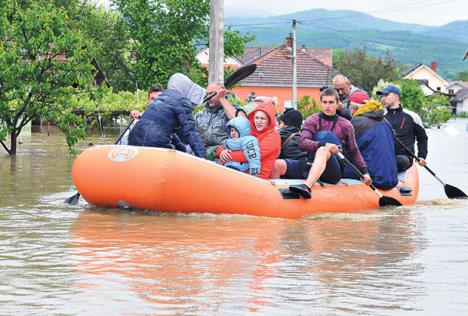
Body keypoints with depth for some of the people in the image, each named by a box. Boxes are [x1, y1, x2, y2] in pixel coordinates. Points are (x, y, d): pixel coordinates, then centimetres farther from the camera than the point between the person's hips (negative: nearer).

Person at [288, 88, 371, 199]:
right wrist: (324, 144, -25)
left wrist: (364, 171, 6)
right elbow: (302, 142, -9)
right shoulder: (312, 121, 8)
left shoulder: (345, 125, 10)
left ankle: (307, 186, -59)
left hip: (335, 172, -5)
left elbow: (354, 151, 18)